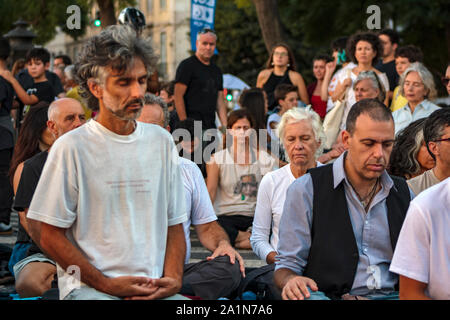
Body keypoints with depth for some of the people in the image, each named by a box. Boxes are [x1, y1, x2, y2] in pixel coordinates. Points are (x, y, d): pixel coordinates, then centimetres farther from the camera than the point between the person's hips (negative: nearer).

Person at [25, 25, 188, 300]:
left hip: (155, 288, 4)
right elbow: (48, 234, -3)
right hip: (87, 287, -4)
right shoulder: (72, 147, -3)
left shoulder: (161, 141, 13)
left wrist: (173, 278, -2)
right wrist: (107, 285, -9)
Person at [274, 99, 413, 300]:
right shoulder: (306, 190, 2)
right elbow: (287, 265, 3)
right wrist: (292, 281, -22)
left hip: (389, 294, 3)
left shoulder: (403, 193, 17)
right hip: (326, 294, -3)